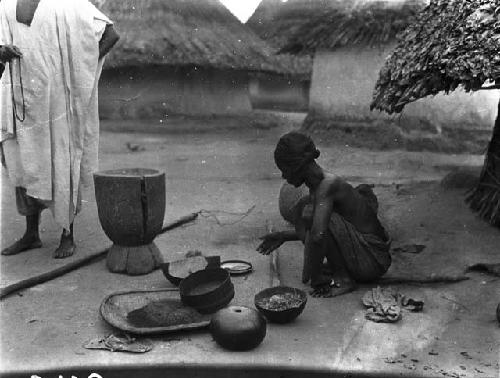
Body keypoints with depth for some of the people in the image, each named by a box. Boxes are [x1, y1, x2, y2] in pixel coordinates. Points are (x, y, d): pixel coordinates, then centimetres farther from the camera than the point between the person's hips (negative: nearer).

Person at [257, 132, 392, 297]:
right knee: (301, 208, 7)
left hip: (373, 261, -9)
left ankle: (343, 279, -12)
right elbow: (316, 230, 22)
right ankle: (337, 266, 6)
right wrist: (283, 236, 21)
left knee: (310, 213, -25)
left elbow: (318, 234, -36)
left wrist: (308, 274, -22)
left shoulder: (328, 185, -23)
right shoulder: (317, 183, 6)